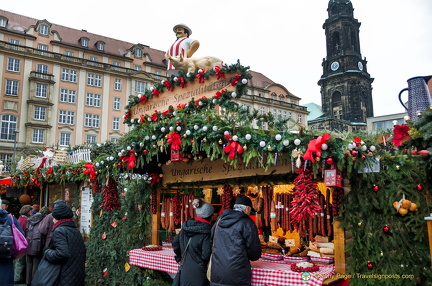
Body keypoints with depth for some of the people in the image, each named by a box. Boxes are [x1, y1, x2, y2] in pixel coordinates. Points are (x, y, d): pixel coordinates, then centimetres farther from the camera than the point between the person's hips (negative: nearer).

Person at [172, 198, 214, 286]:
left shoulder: (186, 226, 2)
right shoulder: (206, 231, -17)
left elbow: (175, 243, 11)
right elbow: (206, 255, -20)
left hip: (184, 271, 6)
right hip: (198, 274, -6)